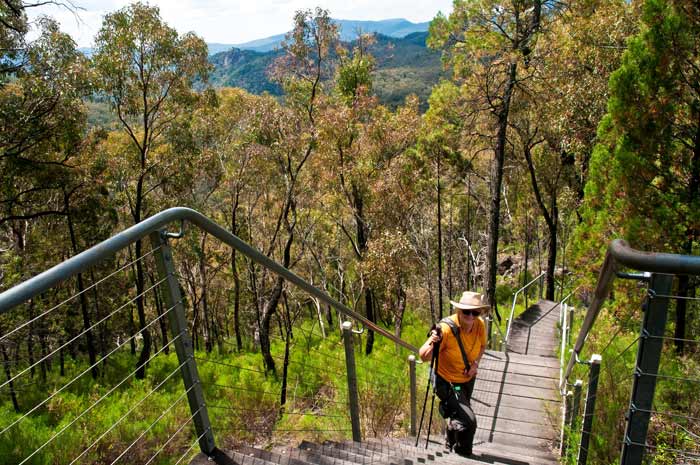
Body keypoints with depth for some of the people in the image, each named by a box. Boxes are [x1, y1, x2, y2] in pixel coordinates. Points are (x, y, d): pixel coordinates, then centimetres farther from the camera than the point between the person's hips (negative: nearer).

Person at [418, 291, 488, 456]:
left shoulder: (480, 325, -18)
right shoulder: (446, 328, -35)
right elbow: (423, 357, -31)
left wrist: (476, 363, -12)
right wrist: (432, 343, -50)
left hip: (468, 379, 6)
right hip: (447, 382, -6)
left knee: (457, 415, 29)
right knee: (468, 421, -17)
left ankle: (451, 446, 59)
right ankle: (463, 457, 14)